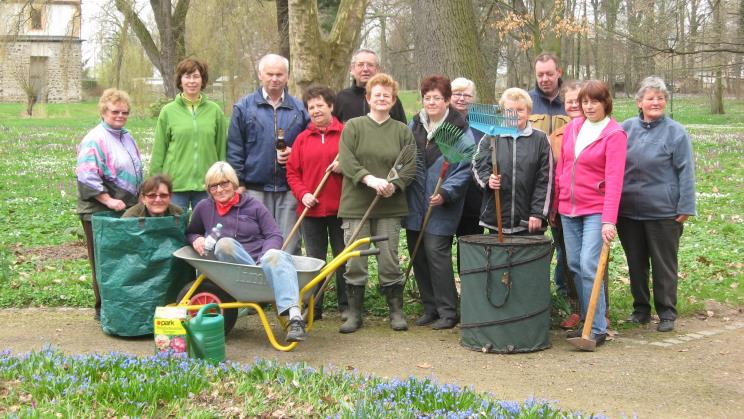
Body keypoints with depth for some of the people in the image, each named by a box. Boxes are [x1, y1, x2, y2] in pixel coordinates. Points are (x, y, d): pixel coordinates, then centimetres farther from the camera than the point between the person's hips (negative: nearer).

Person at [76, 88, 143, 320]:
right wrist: (109, 200, -21)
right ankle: (103, 308, 7)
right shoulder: (95, 139, -11)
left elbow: (137, 171, 26)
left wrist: (140, 198, 16)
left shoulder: (127, 137, 15)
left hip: (128, 210, 8)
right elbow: (86, 177, -20)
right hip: (100, 213, -8)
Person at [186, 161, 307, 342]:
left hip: (261, 258, -1)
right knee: (224, 243, -29)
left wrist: (265, 258, -13)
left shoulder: (253, 205, 12)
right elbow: (189, 233, 30)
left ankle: (294, 316, -57)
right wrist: (195, 239, 5)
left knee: (274, 256, -37)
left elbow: (274, 235, 6)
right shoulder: (204, 208, 15)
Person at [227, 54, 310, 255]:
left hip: (289, 189, 1)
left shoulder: (299, 108, 10)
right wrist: (238, 183, -2)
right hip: (255, 189, -1)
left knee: (289, 246, 2)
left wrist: (295, 153, -5)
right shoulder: (243, 107, 5)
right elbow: (234, 149, 4)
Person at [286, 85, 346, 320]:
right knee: (314, 260, 8)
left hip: (340, 208, -2)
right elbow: (292, 173, 8)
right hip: (311, 210, 2)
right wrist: (303, 194, -7)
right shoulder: (302, 139, 9)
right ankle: (313, 307, 15)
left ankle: (346, 306, 16)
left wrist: (344, 166, -14)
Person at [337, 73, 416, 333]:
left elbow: (411, 164, 2)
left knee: (389, 260, 2)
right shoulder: (353, 127, 5)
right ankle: (354, 314, 11)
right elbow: (346, 160, -7)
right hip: (356, 205, -1)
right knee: (354, 262, 0)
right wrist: (370, 179, -21)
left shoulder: (402, 131, 10)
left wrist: (394, 184, -16)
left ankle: (396, 311, 15)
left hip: (390, 207, 1)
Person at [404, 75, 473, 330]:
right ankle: (430, 308, 20)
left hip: (442, 206, -6)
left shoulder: (459, 130, -5)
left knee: (436, 252, -11)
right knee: (418, 255, 8)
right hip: (414, 204, 6)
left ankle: (447, 312, 0)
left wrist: (445, 193, -19)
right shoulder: (414, 126, 11)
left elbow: (464, 169, -8)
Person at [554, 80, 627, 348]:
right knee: (574, 265, 9)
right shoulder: (572, 128, 8)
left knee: (589, 266, -13)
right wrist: (556, 202, 12)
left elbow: (614, 180, -17)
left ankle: (597, 329, -7)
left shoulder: (615, 134, -10)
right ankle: (587, 321, 20)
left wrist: (609, 221, -24)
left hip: (596, 210, -6)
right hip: (569, 209, 6)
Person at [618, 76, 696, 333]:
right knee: (636, 263, 13)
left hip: (663, 212, -4)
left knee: (664, 265, 4)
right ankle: (641, 309, 26)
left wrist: (685, 208, -9)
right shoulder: (627, 128, 6)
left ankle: (667, 314, 15)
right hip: (628, 211, 4)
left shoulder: (675, 133, -5)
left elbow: (686, 172, -5)